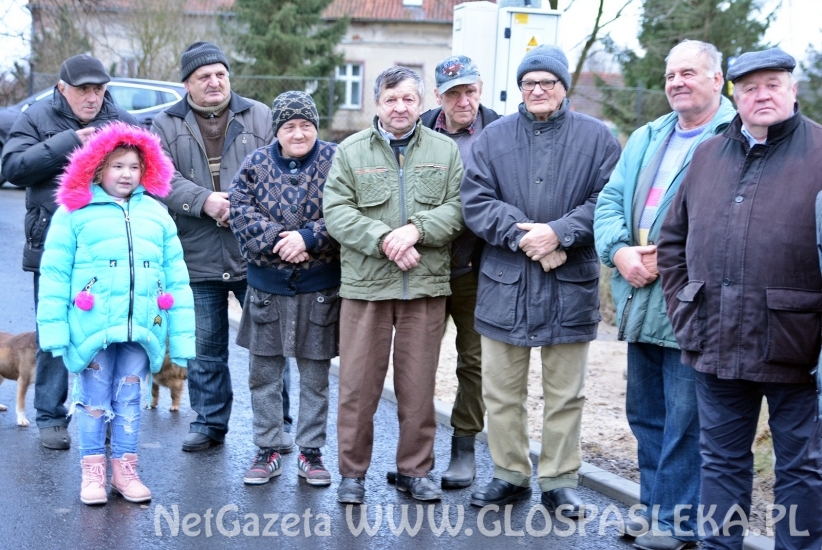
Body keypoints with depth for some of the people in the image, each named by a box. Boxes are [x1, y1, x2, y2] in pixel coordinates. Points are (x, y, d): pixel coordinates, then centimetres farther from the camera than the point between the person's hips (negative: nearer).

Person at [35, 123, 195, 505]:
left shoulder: (157, 214, 11)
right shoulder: (74, 212, 1)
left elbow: (176, 278, 10)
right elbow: (54, 275, -2)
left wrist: (181, 336, 5)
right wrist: (54, 330, -9)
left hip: (142, 328, 3)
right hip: (92, 327, -3)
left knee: (130, 401, 10)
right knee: (94, 400, 6)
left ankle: (125, 470, 21)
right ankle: (93, 471, 17)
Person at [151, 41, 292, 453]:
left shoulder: (261, 118, 6)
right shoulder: (166, 125, 7)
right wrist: (204, 201, -20)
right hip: (198, 261, 1)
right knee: (205, 347, 10)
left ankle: (277, 423, 17)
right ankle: (209, 421, 23)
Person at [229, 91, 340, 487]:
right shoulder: (256, 164, 2)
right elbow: (242, 213, -7)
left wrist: (307, 238, -22)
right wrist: (278, 240, -19)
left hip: (319, 288, -2)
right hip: (267, 287, 2)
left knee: (315, 376, 8)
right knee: (263, 373, 9)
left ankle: (311, 452, 20)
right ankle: (267, 451, 21)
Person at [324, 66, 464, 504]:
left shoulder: (445, 150, 9)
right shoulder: (351, 151, 5)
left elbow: (457, 208, 1)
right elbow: (336, 212, -3)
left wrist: (416, 229, -16)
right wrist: (384, 240, -16)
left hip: (426, 286, 1)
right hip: (365, 283, -1)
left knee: (418, 384, 7)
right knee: (358, 382, 1)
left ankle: (414, 470, 21)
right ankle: (352, 472, 14)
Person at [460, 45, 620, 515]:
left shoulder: (597, 137, 3)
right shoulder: (494, 137, 7)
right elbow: (475, 200, -2)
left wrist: (559, 232, -17)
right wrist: (523, 236, -15)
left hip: (571, 287, -1)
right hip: (504, 284, 2)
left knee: (566, 394, 7)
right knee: (501, 392, 9)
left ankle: (560, 481, 18)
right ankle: (510, 475, 23)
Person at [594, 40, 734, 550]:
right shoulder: (645, 139, 18)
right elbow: (610, 199, 13)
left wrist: (668, 260, -19)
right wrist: (620, 251, -5)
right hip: (641, 301, 8)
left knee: (685, 419, -2)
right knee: (645, 412, 16)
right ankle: (654, 505, 28)